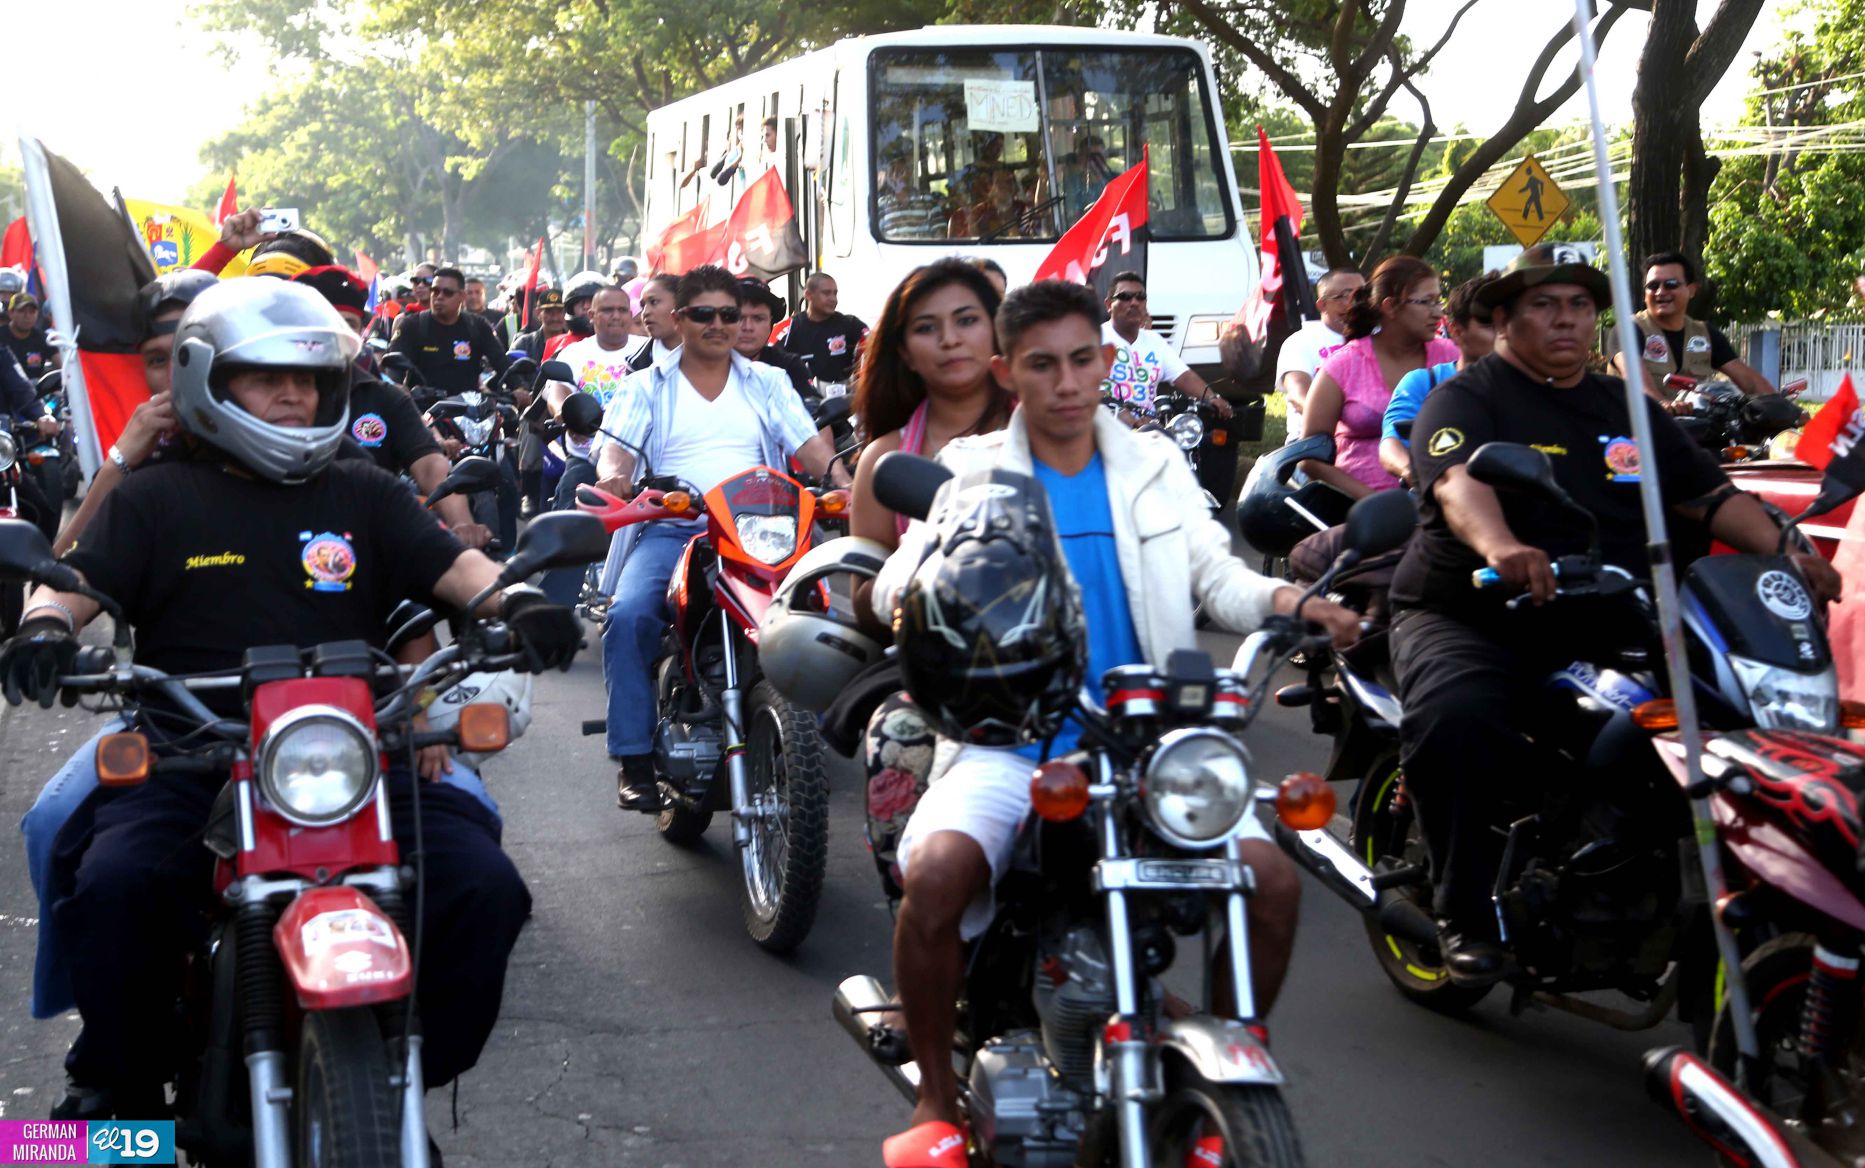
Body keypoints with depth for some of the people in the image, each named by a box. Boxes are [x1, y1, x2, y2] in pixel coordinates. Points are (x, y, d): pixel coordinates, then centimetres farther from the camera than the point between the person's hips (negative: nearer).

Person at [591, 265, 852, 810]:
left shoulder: (768, 382, 20)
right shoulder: (650, 386, 17)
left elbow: (807, 441, 8)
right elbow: (617, 446, 4)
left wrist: (841, 477, -13)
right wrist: (614, 473, -22)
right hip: (672, 528, -1)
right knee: (628, 614, -29)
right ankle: (635, 756, -21)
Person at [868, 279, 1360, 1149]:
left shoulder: (1153, 465, 15)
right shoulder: (972, 468, 8)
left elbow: (1215, 574, 4)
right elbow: (897, 583, -4)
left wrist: (1285, 599, -18)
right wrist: (914, 587, -29)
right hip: (1010, 742, -2)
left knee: (1273, 878, -20)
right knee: (936, 874, -30)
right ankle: (937, 1093, -5)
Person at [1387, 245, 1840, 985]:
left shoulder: (1628, 409, 20)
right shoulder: (1465, 400, -1)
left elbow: (1710, 494, 14)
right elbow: (1459, 483, -23)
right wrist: (1500, 547, -45)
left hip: (1604, 624, 6)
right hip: (1467, 616, -5)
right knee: (1454, 719, -36)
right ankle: (1468, 916, -22)